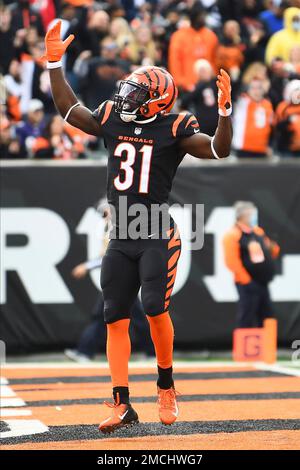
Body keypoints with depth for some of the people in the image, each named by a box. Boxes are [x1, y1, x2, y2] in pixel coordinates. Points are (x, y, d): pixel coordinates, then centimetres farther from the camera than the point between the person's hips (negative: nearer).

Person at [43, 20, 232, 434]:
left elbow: (218, 150, -14)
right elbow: (70, 109, 22)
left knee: (155, 308, -15)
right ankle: (122, 404, 4)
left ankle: (166, 387, 8)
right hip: (121, 238, 5)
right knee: (116, 319, 1)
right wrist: (54, 64, 17)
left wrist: (224, 111, -28)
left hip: (157, 236, -5)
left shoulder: (174, 128, -5)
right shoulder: (113, 119, 9)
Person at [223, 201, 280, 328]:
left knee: (267, 317, 12)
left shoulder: (258, 232, 13)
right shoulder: (232, 235, -12)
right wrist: (246, 281, -18)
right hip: (248, 284, -8)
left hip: (262, 283, 8)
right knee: (246, 321, -5)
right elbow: (232, 262, -19)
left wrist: (272, 248, -2)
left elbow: (270, 253, 22)